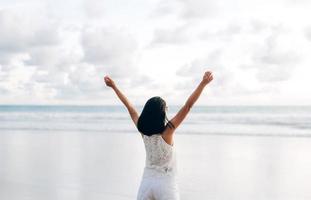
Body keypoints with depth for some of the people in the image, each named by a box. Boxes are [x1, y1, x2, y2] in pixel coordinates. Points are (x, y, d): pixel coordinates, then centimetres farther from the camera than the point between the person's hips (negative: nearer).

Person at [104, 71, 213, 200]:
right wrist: (203, 83, -22)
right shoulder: (167, 131, -15)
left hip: (146, 182, 5)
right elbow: (188, 106, -20)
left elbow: (129, 106, 5)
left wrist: (114, 86, 16)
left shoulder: (143, 131, -4)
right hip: (166, 185, -4)